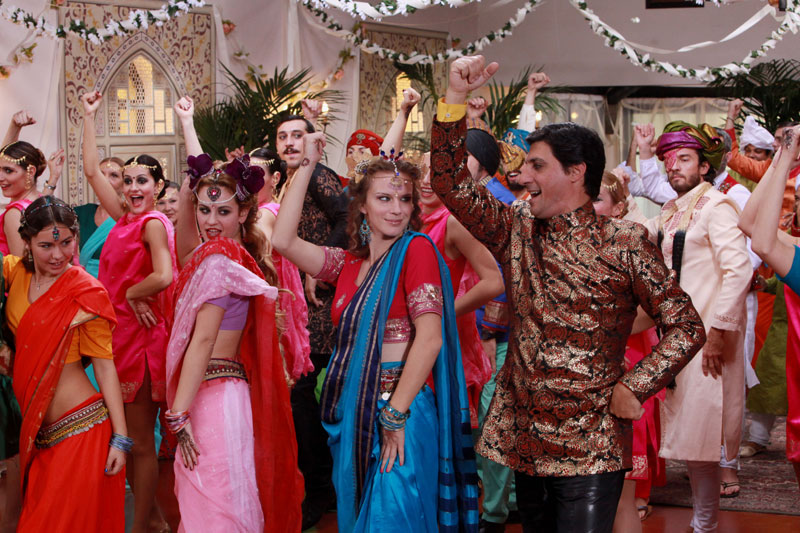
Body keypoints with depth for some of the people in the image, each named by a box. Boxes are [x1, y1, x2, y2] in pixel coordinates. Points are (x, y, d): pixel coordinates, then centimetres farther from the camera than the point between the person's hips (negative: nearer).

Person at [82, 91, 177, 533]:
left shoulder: (153, 223, -12)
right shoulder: (125, 217, 10)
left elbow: (164, 276, -28)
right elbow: (92, 170, 17)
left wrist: (131, 294, -11)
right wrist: (89, 115, 19)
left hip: (141, 333, -8)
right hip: (119, 331, 8)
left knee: (140, 441, -1)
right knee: (125, 436, 14)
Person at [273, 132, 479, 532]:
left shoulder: (416, 249, -8)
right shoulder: (350, 264, 11)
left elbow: (430, 338, -16)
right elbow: (282, 240, 2)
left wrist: (394, 415, -16)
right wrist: (307, 165, 3)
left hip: (400, 412, -7)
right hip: (350, 414, 7)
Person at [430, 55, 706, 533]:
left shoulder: (625, 243, -7)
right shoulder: (518, 229, 6)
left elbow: (687, 327, -6)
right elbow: (451, 182, 1)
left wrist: (634, 387, -15)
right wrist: (456, 96, -6)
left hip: (591, 445, -5)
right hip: (525, 437, 5)